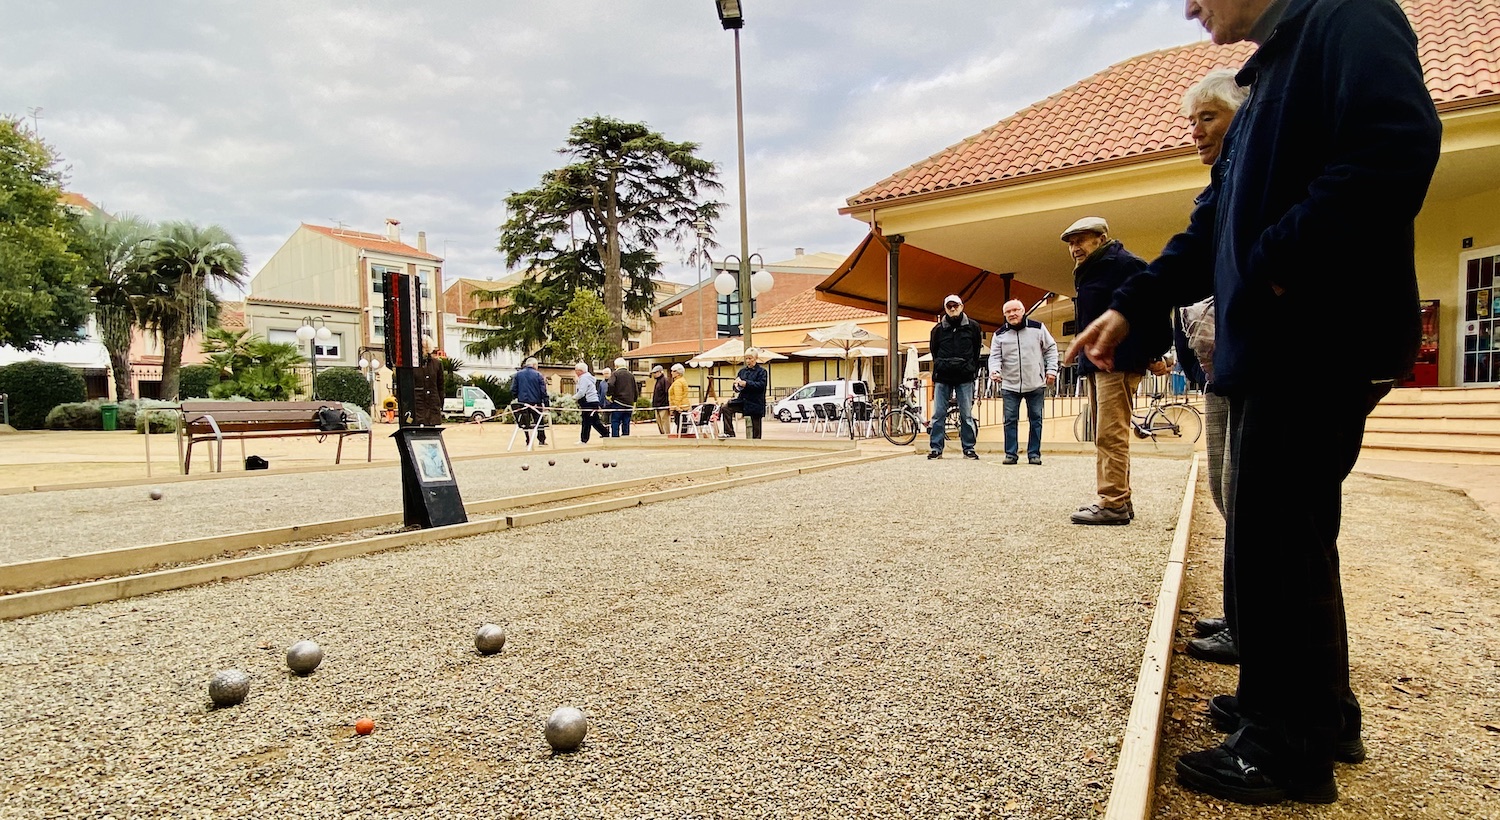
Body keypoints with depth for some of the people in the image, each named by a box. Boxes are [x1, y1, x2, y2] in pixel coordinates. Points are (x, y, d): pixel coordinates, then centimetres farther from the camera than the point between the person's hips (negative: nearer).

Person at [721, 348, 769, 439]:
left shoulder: (762, 371, -3)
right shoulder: (742, 371, 11)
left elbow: (761, 385, -18)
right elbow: (736, 387, 15)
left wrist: (745, 383, -25)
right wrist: (737, 385, -11)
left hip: (755, 404, -4)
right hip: (743, 401, 4)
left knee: (755, 431, 0)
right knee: (726, 406, -17)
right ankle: (729, 433, -12)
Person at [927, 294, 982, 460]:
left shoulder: (972, 327, 6)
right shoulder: (938, 329, 6)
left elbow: (976, 352, 12)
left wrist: (972, 370, 7)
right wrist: (940, 368, 10)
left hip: (965, 379, -1)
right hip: (942, 378, 1)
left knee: (966, 415, 2)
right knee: (938, 414, -1)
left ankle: (968, 449, 8)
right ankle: (935, 448, 4)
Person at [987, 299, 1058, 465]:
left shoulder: (1038, 328, 0)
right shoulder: (999, 335, 1)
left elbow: (1051, 349, 7)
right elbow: (995, 356, 0)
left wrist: (1051, 370, 0)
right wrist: (994, 371, -20)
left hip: (1036, 385, 0)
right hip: (1009, 385, 0)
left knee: (1035, 419, 5)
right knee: (1010, 420, 0)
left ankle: (1034, 454, 12)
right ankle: (1010, 454, 7)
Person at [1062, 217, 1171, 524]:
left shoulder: (1124, 264, -9)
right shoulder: (1088, 274, 21)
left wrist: (1155, 354, -14)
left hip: (1118, 364, -10)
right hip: (1096, 364, 11)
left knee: (1111, 435, -11)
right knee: (1104, 437, 12)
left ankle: (1113, 504, -8)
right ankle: (1120, 500, 18)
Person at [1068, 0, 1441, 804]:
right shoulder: (1269, 77, 24)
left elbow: (1397, 149, -22)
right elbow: (1210, 230, 20)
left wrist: (1277, 269, -19)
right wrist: (1128, 305, 12)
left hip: (1318, 345, -10)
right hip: (1273, 351, 10)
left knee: (1274, 544, -3)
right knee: (1282, 538, 15)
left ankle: (1289, 751, 12)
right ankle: (1317, 712, 31)